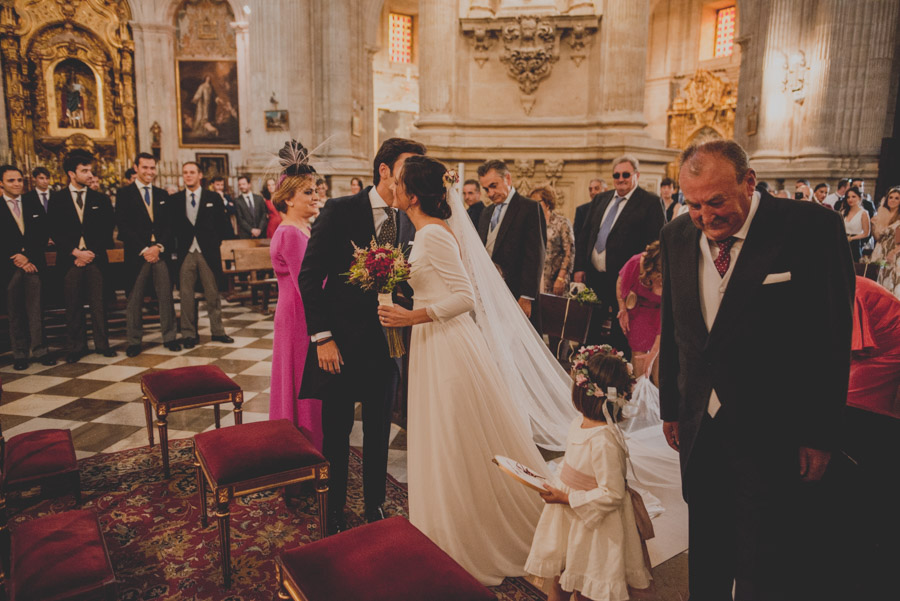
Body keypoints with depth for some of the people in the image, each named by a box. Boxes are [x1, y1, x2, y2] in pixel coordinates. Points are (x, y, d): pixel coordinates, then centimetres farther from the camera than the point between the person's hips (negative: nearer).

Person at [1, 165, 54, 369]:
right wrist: (18, 259, -8)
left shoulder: (33, 203, 10)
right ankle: (19, 354, 9)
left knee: (35, 309, 2)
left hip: (33, 264, 2)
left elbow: (42, 235, 6)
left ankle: (39, 350, 7)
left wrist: (27, 255, -6)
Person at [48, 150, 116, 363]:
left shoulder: (101, 199, 10)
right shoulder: (57, 199, 6)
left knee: (99, 303, 2)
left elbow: (107, 231, 6)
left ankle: (102, 344, 11)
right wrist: (75, 251, -9)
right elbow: (54, 231, 1)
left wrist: (92, 253, -5)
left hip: (96, 258, 1)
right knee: (73, 305, 4)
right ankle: (75, 347, 13)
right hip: (70, 259, -1)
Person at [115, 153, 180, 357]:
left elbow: (168, 225, 10)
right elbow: (123, 227, -4)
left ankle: (169, 337, 12)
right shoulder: (125, 194, 3)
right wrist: (144, 249, -11)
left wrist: (159, 246, -6)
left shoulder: (162, 195, 15)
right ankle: (134, 342, 11)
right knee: (134, 300, 2)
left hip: (161, 252, 3)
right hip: (136, 254, -3)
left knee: (166, 296, 3)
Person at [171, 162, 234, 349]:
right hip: (185, 254, 1)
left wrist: (215, 242, 0)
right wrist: (180, 241, 0)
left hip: (208, 252, -1)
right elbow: (171, 225, 10)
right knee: (186, 295, 3)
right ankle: (189, 334, 13)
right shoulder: (174, 199, 7)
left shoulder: (213, 198, 6)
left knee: (213, 294, 6)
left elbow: (223, 225, 7)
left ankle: (218, 331, 16)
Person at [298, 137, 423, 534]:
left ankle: (375, 507, 34)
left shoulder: (409, 221, 3)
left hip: (386, 342, 4)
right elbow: (309, 276, -10)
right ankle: (333, 512, 31)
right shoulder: (340, 211, -9)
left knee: (379, 433, 15)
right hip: (341, 342, -3)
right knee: (336, 432, 11)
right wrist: (322, 337, -13)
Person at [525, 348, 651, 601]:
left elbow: (611, 494, -26)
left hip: (592, 523, -8)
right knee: (558, 580, 23)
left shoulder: (604, 442, -32)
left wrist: (566, 498, -22)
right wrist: (555, 486, 6)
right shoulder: (580, 422, -4)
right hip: (568, 515, 8)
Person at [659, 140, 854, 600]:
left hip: (773, 436, -4)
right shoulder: (676, 237, 3)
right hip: (700, 429, 5)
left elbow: (833, 338, -10)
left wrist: (819, 436, -10)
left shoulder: (812, 228, -12)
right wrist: (670, 407, 13)